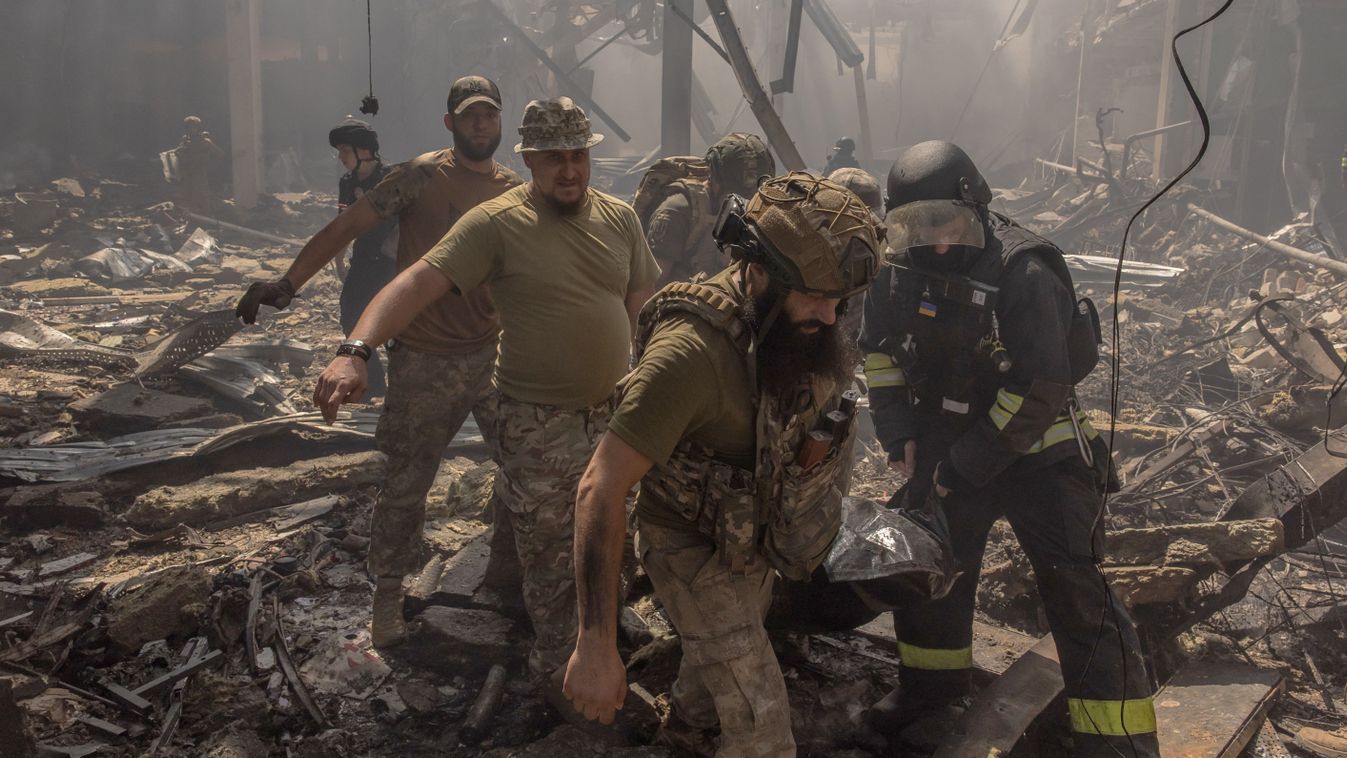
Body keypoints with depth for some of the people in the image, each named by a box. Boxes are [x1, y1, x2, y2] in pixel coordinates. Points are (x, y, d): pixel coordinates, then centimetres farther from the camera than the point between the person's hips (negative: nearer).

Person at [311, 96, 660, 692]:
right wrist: (355, 351, -38)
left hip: (612, 413, 5)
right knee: (550, 559, 9)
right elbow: (417, 283, -23)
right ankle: (556, 670, 32)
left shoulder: (619, 217, 3)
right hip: (539, 425, -5)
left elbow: (642, 306, 11)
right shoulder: (496, 223, -13)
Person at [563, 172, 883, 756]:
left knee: (724, 650, 32)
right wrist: (596, 646, -37)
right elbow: (602, 488, -36)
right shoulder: (692, 350, -36)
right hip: (694, 549, -7)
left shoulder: (783, 320, -13)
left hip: (750, 537, 8)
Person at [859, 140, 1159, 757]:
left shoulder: (1024, 275, -25)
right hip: (949, 444, 6)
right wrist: (899, 435, -2)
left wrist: (961, 468, -21)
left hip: (1036, 451, -6)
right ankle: (931, 683, 38)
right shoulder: (901, 268, -6)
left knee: (1076, 593, -6)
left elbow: (1039, 391, -26)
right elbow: (878, 351, 8)